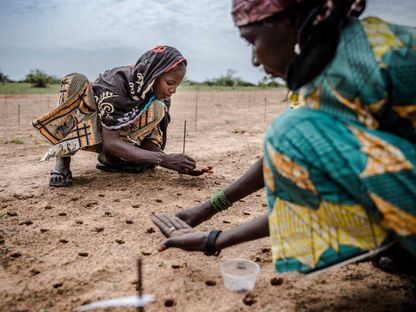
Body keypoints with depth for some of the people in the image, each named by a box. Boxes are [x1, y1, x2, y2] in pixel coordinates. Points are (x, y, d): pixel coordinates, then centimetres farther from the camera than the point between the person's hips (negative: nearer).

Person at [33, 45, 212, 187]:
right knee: (76, 81, -33)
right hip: (84, 124, -3)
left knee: (156, 110, -24)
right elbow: (110, 142, -37)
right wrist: (163, 159, -45)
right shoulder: (117, 81, -33)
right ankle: (63, 159, -25)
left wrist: (177, 165, -34)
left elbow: (151, 140, -16)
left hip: (120, 133, 4)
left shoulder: (161, 96, -16)